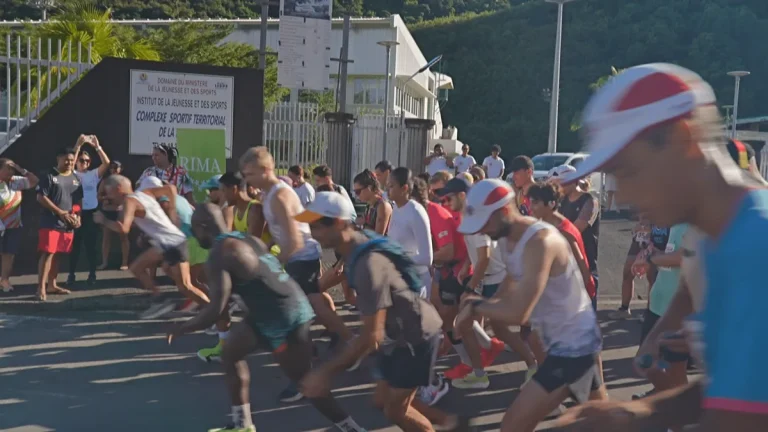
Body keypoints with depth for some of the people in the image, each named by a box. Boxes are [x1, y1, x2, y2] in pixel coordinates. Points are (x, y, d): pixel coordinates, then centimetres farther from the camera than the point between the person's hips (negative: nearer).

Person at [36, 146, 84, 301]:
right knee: (48, 253, -11)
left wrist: (77, 215, 2)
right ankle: (41, 288, -10)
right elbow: (41, 197, -9)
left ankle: (51, 285, 20)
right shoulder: (49, 176, -4)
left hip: (68, 224, 6)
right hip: (50, 222, -6)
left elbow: (78, 200, 20)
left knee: (57, 254, 11)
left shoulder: (75, 179, 14)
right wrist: (60, 212, -14)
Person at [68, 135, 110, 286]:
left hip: (91, 213, 1)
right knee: (75, 245, 4)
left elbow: (107, 163, -6)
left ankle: (92, 274, 13)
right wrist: (78, 145, -19)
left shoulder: (94, 174, 7)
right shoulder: (73, 174, 3)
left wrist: (97, 146, -11)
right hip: (76, 212, -1)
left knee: (91, 245, 7)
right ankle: (71, 274, 10)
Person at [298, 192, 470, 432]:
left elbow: (372, 336, -33)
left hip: (417, 334, -9)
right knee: (383, 400, 16)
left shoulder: (368, 264, -34)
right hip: (400, 332, 9)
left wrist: (326, 372, -30)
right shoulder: (358, 243, -6)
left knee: (395, 410, 2)